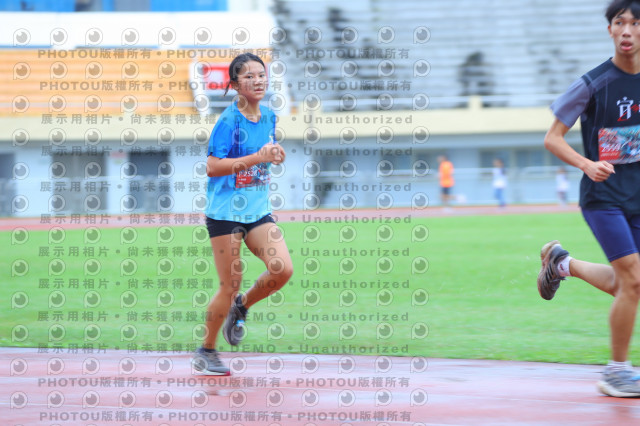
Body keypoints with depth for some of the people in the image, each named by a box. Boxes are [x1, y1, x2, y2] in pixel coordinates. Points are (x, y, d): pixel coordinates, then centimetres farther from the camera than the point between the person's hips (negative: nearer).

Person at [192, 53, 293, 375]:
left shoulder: (269, 118, 8)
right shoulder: (229, 120, -13)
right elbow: (212, 167, -18)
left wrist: (274, 157, 0)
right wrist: (256, 158, -23)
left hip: (258, 212, 6)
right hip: (226, 212, -6)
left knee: (282, 269, -13)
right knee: (230, 286, -3)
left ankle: (241, 306, 16)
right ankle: (206, 352, 16)